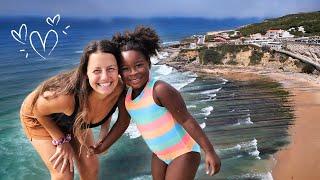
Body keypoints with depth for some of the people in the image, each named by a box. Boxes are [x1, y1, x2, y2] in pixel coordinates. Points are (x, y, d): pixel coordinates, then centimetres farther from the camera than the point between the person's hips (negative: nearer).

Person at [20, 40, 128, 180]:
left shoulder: (119, 88, -29)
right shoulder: (67, 96, -45)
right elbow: (39, 111, -22)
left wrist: (104, 131, -10)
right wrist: (62, 141, -15)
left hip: (75, 120, 5)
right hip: (39, 118, -4)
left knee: (91, 168, 8)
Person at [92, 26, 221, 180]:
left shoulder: (159, 89, -29)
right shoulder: (126, 96, -6)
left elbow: (186, 120, -25)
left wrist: (209, 152, -22)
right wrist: (104, 145, 14)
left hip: (183, 153, -7)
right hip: (160, 154, 7)